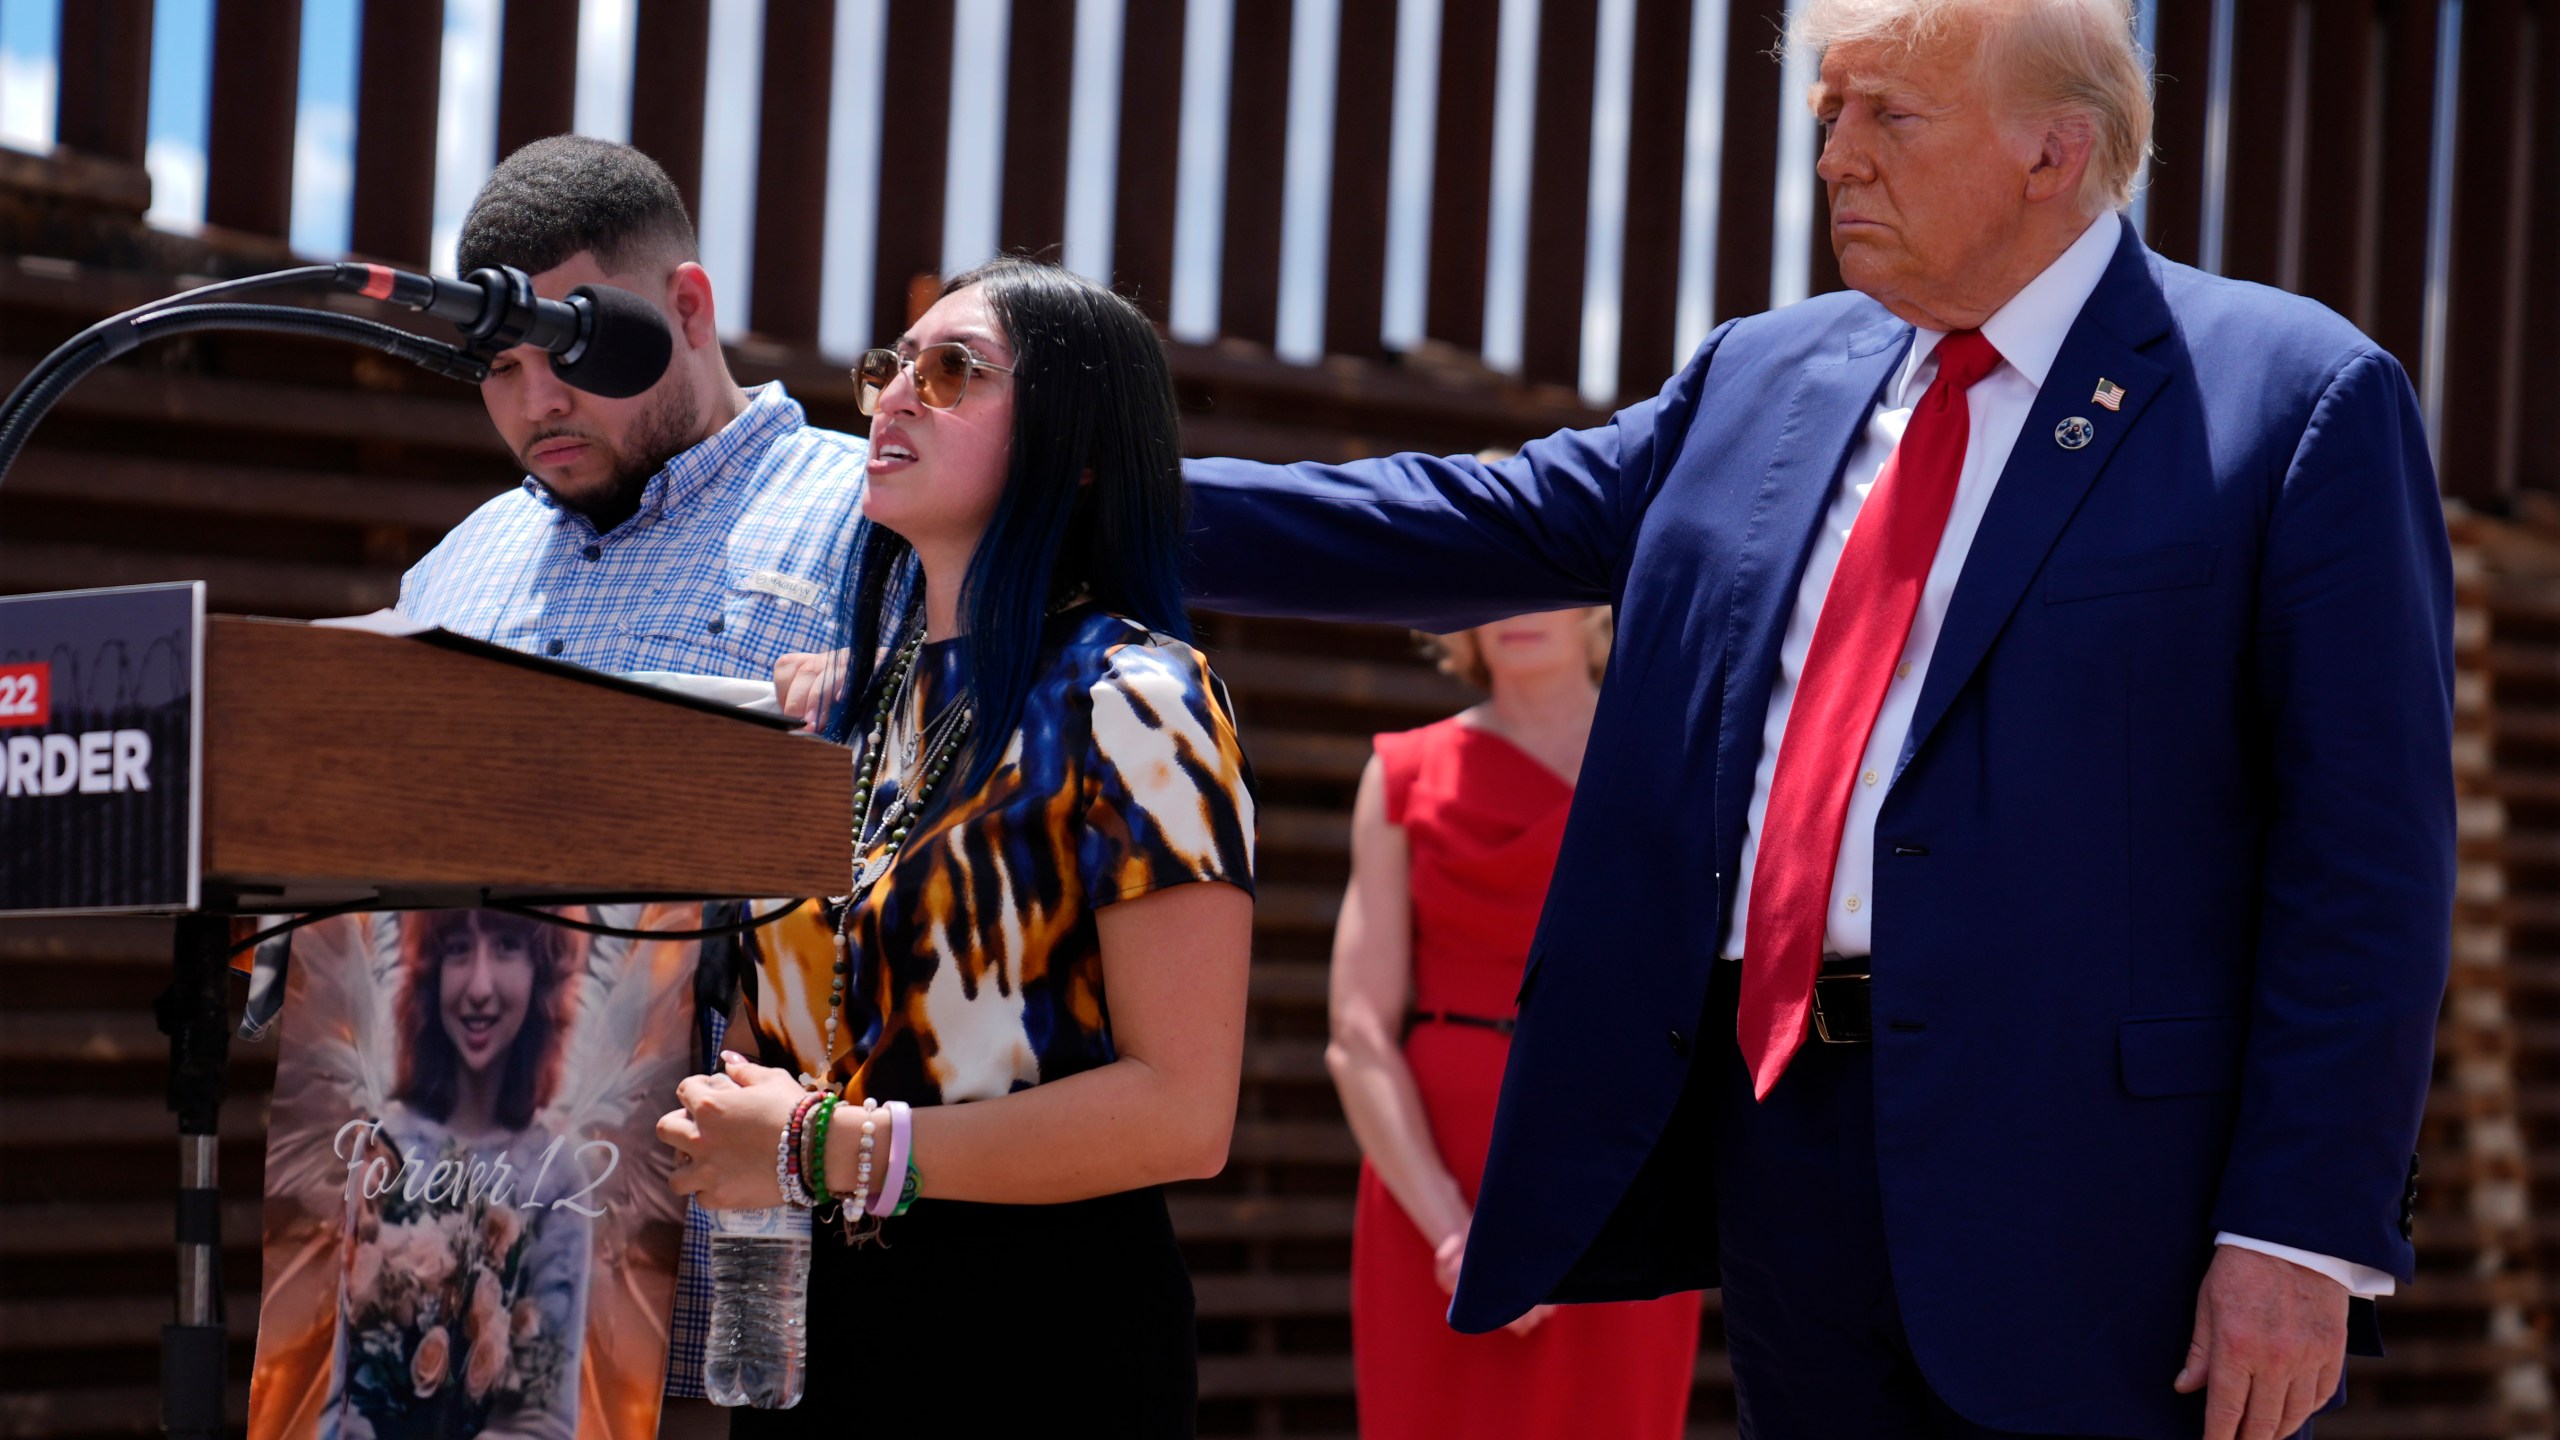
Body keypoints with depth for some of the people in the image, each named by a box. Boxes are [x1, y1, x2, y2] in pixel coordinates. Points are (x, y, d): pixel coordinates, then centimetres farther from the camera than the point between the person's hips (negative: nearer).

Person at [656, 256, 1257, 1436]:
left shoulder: (1131, 701, -10)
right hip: (819, 1321, 7)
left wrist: (828, 1149, -18)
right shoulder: (850, 699, 12)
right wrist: (734, 1126, 2)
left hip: (1040, 1339, -7)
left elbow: (1183, 1113, -18)